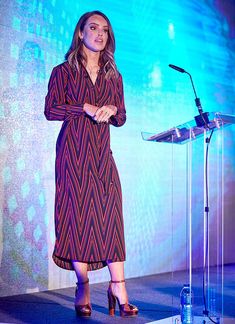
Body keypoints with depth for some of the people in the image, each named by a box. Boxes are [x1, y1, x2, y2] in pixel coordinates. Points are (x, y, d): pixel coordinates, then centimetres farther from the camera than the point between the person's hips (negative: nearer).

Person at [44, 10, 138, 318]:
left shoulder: (113, 76, 18)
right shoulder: (64, 71, 8)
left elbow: (121, 118, 16)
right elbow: (50, 110, -2)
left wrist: (111, 110, -6)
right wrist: (85, 107, -11)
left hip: (102, 153, 3)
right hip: (73, 151, -3)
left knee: (110, 213, -6)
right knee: (77, 213, -5)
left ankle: (118, 287, -3)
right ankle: (83, 287, 4)